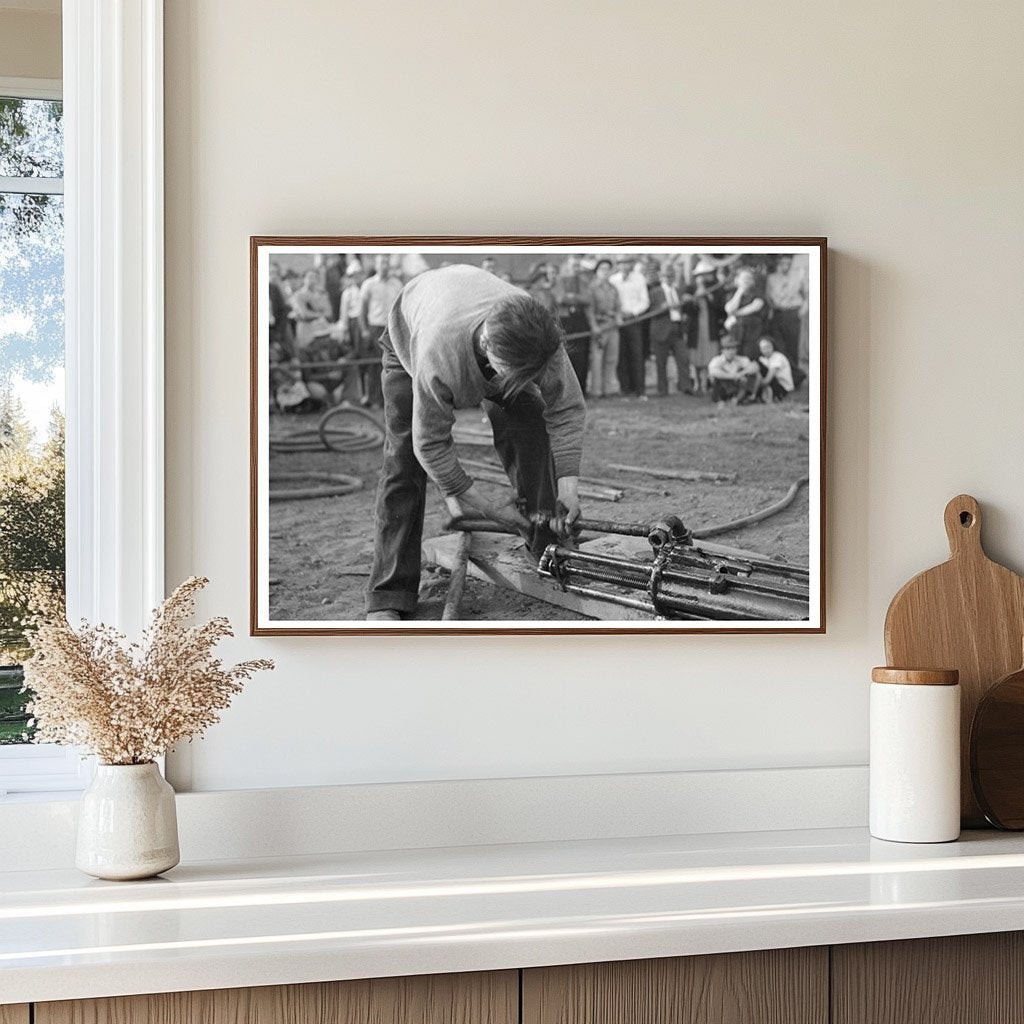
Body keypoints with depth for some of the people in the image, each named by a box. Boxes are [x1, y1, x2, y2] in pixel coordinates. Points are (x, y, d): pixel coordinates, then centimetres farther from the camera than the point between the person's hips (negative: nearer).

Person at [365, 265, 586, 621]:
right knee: (403, 458, -14)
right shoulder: (437, 356, -48)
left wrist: (568, 488, -32)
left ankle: (548, 549, -4)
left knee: (528, 425, -17)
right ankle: (387, 598, -13)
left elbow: (567, 409, -23)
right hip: (409, 339, -3)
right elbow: (430, 444, -35)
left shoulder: (540, 340, -39)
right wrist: (485, 506, -28)